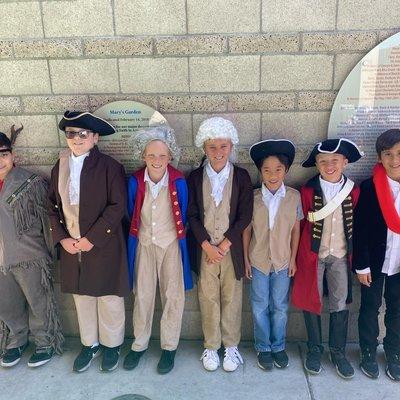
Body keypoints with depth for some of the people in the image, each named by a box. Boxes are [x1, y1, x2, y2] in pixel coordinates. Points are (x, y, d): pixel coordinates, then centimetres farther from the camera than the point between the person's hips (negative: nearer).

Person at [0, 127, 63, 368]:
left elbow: (47, 218, -9)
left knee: (38, 304, 9)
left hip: (30, 258, -5)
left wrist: (51, 253, -7)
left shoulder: (31, 183, -11)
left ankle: (45, 343, 31)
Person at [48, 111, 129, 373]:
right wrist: (62, 238, -4)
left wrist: (91, 238, -16)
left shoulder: (109, 166, -9)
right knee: (82, 297, 16)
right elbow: (53, 206, 9)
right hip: (71, 246, 5)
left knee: (109, 297, 9)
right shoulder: (60, 167, 7)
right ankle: (89, 344, 36)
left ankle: (111, 345, 31)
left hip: (104, 246, -4)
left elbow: (118, 206, -14)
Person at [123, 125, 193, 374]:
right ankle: (140, 344, 32)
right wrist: (137, 237, 11)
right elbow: (131, 215, 4)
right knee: (142, 295, 12)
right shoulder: (135, 181, -10)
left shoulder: (178, 182, -16)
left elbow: (183, 216, -3)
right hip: (144, 245, 2)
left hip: (171, 245, -1)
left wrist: (179, 240, 5)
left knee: (172, 296, 9)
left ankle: (169, 347, 27)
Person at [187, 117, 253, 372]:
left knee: (232, 298, 10)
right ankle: (211, 347, 27)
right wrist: (207, 246, -10)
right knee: (208, 299, 10)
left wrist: (224, 245, -10)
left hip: (232, 249, -1)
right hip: (205, 249, 1)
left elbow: (245, 216, -5)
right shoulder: (195, 177, 1)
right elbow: (192, 215, -2)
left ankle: (231, 346, 29)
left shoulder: (241, 176, -2)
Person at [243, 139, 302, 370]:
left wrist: (293, 259, 0)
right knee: (260, 307, 11)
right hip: (258, 261, 0)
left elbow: (295, 229, -1)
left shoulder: (294, 196, -8)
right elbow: (247, 230, -2)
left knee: (280, 307, 13)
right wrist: (246, 259, -2)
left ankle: (278, 346, 32)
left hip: (283, 262, 0)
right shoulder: (253, 197, -8)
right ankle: (263, 348, 29)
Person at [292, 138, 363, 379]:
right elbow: (301, 225, -2)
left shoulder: (353, 191, -2)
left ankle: (338, 352, 29)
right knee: (312, 302, 9)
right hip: (313, 255, -2)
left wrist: (354, 254, 7)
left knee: (340, 304, 10)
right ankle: (315, 349, 28)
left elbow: (355, 226, 6)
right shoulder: (308, 191, -9)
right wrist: (299, 255, 0)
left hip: (341, 255, 2)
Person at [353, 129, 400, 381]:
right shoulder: (369, 187, -13)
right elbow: (361, 229, -11)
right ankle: (369, 353, 29)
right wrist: (361, 265, -11)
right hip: (375, 260, -2)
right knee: (370, 307, 12)